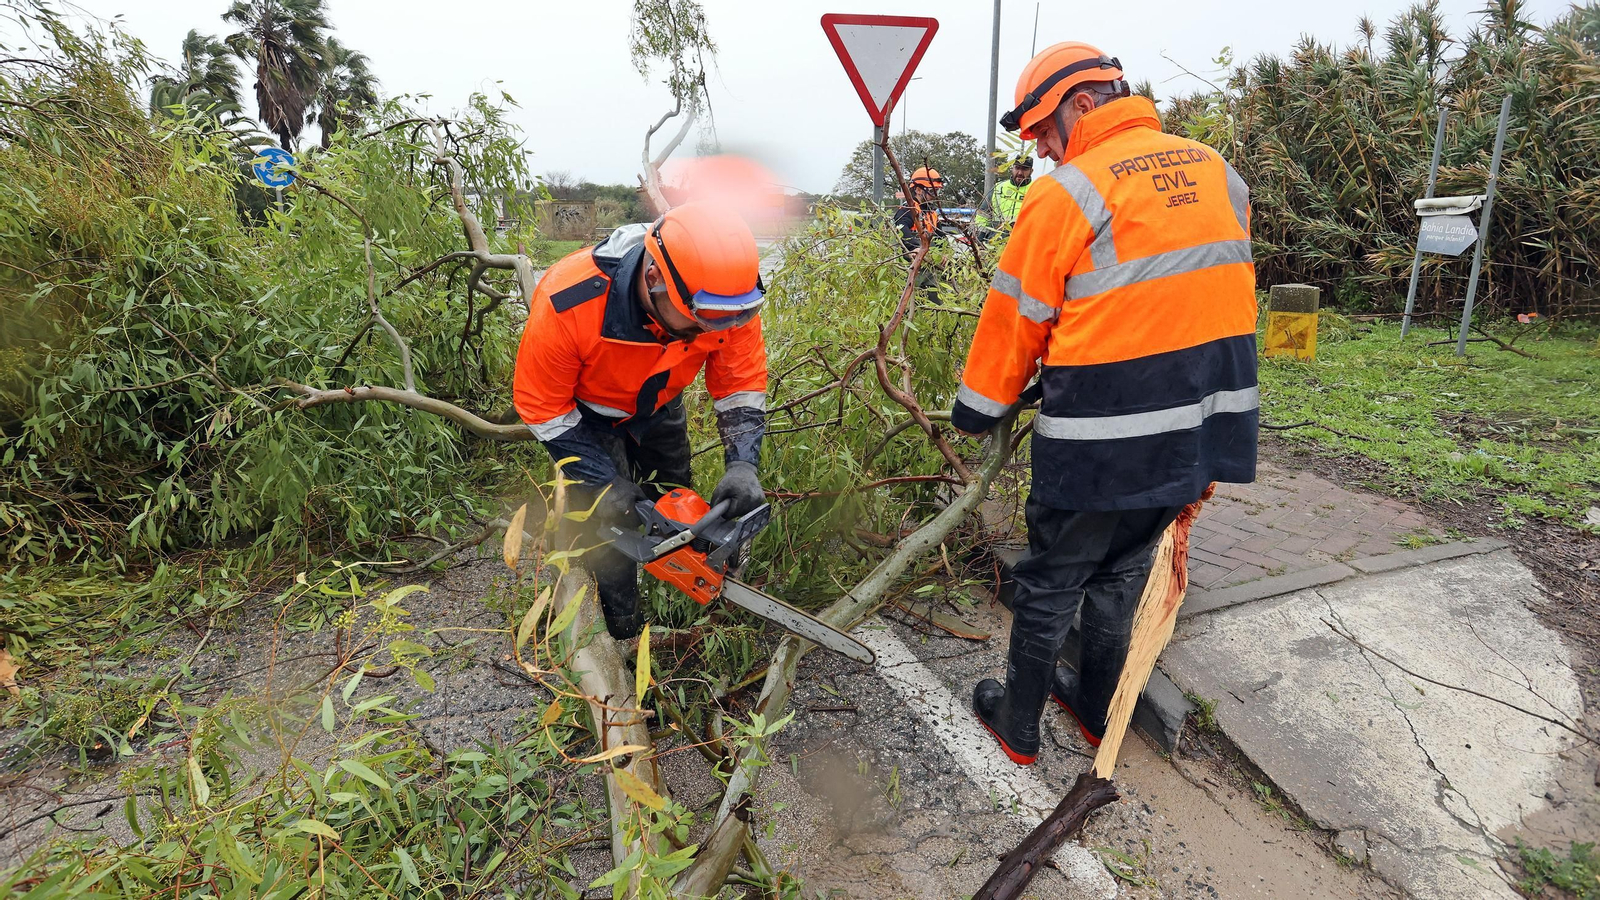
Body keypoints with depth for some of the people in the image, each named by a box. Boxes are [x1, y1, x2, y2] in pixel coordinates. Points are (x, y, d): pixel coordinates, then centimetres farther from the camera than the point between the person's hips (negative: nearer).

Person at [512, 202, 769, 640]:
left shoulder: (727, 297, -33)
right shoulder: (568, 303, -43)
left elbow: (741, 382, -18)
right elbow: (541, 405, -27)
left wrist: (743, 464, -31)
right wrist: (604, 481, -28)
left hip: (659, 403, 4)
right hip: (582, 410, -3)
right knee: (609, 513, -14)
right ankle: (623, 634, 8)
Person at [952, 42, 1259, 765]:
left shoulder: (1068, 194, -12)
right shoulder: (1218, 173, 9)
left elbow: (1016, 321, -7)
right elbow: (1217, 298, 14)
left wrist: (974, 413, 6)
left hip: (1102, 446, -7)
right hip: (1199, 435, 7)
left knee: (1049, 586, 12)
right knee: (1121, 577, 23)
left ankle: (1017, 726, 29)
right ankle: (1094, 709, 41)